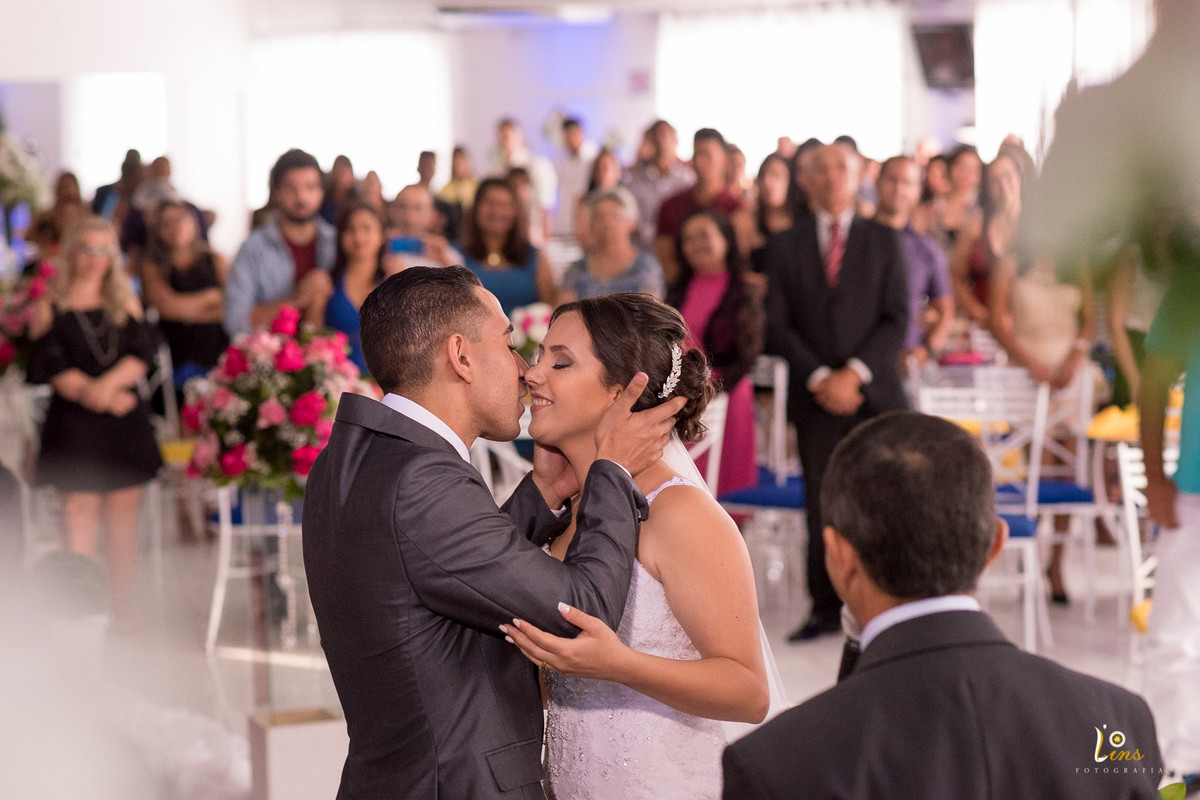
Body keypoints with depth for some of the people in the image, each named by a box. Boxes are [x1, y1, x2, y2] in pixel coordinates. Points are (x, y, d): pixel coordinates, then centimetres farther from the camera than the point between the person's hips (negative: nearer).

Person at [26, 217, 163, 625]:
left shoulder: (126, 303, 13)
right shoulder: (50, 307, 3)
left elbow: (143, 353, 0)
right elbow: (51, 366, -6)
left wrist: (108, 384, -16)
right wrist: (89, 393, -16)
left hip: (126, 422, 3)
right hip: (75, 422, -3)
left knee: (123, 512, 4)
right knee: (80, 509, -7)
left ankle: (123, 606, 10)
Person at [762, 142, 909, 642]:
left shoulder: (884, 241, 9)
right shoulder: (785, 246, 10)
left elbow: (897, 319, 1)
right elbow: (777, 325, 4)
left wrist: (855, 373, -10)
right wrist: (818, 377, -9)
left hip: (873, 391, -1)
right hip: (815, 395, 1)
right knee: (822, 504, 1)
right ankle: (825, 607, 8)